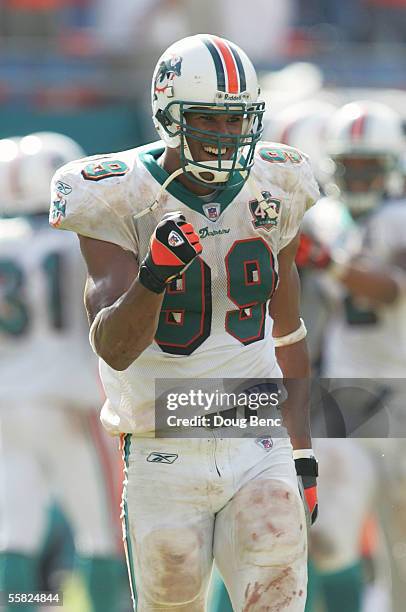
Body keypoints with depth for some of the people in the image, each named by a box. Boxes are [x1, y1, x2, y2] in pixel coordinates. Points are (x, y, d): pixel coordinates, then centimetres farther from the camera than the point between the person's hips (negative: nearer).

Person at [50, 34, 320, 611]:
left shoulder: (273, 191, 4)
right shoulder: (122, 201, -9)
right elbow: (113, 349, -18)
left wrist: (303, 455, 16)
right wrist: (155, 276, -36)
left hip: (259, 449, 2)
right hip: (166, 453, -2)